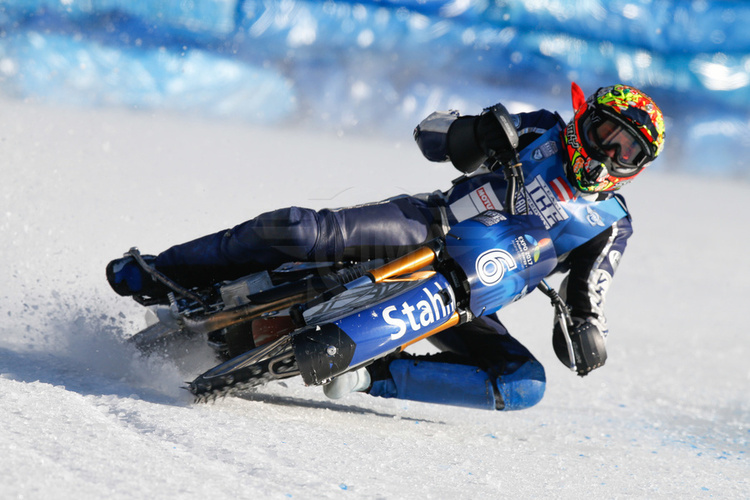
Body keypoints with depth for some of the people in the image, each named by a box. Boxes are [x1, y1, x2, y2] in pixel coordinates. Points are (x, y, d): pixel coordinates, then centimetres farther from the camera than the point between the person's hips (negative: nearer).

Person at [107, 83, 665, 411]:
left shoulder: (611, 225, 10)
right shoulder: (541, 133, 10)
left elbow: (587, 299, 8)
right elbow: (429, 131, 11)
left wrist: (586, 328, -16)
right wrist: (474, 132, -12)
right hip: (423, 227, -1)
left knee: (527, 384, -24)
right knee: (299, 230, -26)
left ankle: (374, 376, -23)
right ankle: (153, 277, -13)